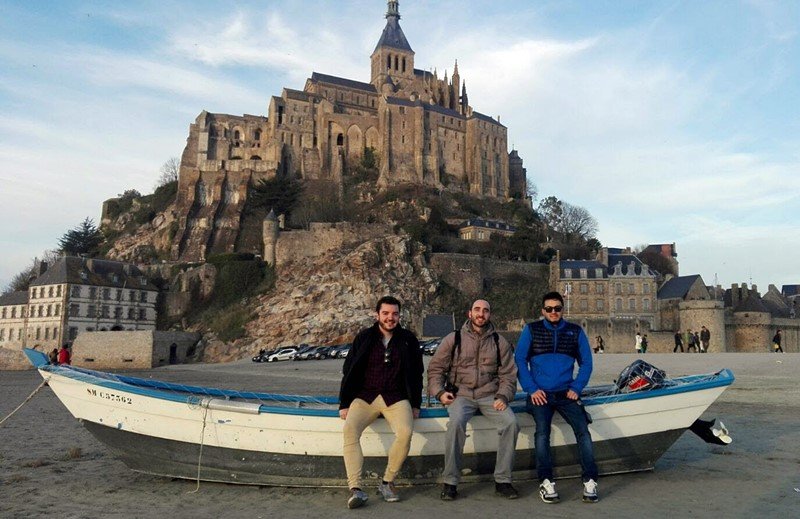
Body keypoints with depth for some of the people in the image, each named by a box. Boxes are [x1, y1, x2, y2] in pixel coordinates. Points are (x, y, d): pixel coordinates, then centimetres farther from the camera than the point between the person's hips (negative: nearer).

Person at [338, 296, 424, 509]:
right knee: (349, 429, -29)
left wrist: (415, 405, 7)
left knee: (405, 432, -29)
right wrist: (344, 404, 2)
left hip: (396, 397, 0)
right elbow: (348, 372, 8)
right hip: (364, 396, 0)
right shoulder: (364, 338, 5)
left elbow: (416, 375, 14)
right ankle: (355, 488, -27)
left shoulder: (408, 340, 7)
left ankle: (387, 482, -10)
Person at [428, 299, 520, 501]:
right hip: (461, 394, -2)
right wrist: (439, 392, -8)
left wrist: (502, 396, -8)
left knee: (511, 422, -25)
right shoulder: (454, 339, 6)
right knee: (456, 422, -33)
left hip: (490, 395, 2)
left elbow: (508, 375, 9)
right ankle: (450, 482, -19)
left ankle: (502, 481, -10)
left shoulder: (500, 342, 10)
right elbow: (435, 368, 7)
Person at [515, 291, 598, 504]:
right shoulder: (531, 330, 7)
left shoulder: (575, 331, 12)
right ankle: (546, 482, -20)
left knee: (583, 430, -19)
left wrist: (576, 388, 1)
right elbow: (520, 361, 5)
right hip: (540, 394, -1)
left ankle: (590, 481, -15)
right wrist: (531, 389, -5)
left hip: (566, 393, 2)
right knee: (542, 432, -23)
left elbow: (586, 363, 14)